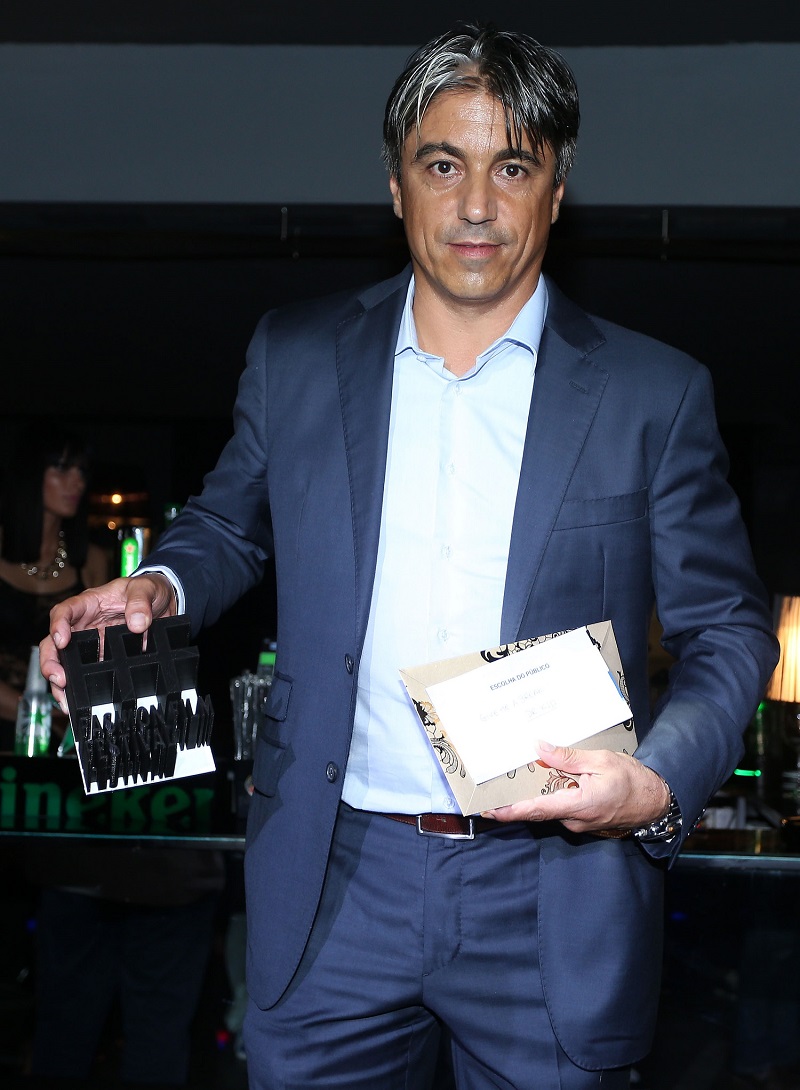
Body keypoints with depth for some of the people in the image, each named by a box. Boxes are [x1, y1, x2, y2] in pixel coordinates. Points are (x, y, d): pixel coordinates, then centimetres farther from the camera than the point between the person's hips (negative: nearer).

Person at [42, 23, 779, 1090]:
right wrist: (159, 588, -3)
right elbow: (229, 523, 19)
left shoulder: (655, 393, 0)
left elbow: (727, 627, 3)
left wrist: (661, 782, -14)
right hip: (337, 883, 2)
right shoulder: (294, 355, 5)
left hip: (552, 899, -1)